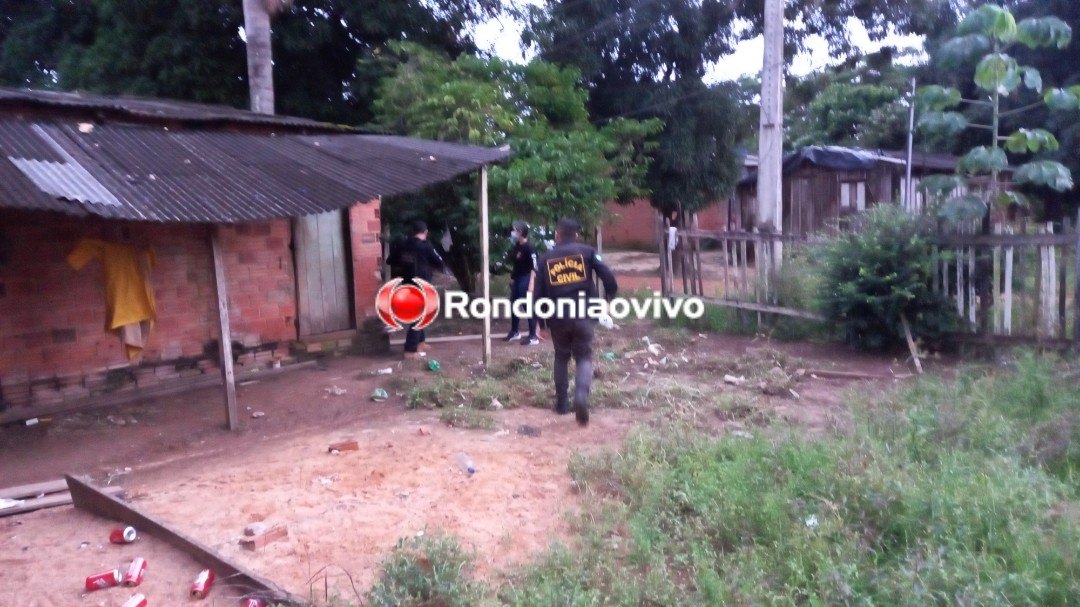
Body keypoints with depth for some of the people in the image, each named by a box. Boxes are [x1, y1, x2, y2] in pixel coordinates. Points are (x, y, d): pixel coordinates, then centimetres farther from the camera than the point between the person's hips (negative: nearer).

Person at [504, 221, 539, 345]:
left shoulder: (529, 248, -17)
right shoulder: (515, 247, 9)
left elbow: (534, 268, -20)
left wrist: (531, 285, -25)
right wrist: (512, 278, 19)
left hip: (525, 280, -9)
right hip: (516, 280, 9)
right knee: (514, 306, 17)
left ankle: (533, 337, 0)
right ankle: (514, 332, 33)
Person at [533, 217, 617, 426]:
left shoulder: (545, 259, 9)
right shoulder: (587, 252, 4)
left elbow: (538, 293, 6)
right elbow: (608, 276, -8)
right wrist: (609, 298, 8)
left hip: (558, 317, 2)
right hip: (585, 315, -1)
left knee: (561, 358, 21)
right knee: (584, 357, 7)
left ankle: (562, 403, 22)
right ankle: (581, 394, -20)